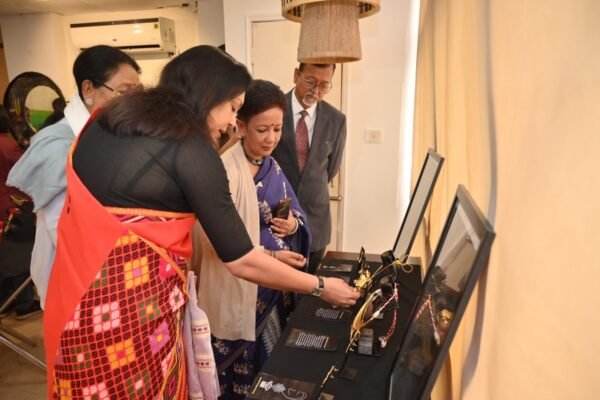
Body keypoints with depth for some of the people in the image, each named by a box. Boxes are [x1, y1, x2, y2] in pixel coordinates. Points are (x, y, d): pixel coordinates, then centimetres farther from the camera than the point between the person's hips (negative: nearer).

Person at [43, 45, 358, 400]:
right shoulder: (192, 150, -15)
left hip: (75, 291, 8)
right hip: (132, 304, -7)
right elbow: (242, 261, -14)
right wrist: (321, 287, -2)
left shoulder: (111, 117, 6)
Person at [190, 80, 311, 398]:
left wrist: (293, 224, -9)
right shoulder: (225, 171, -17)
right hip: (238, 289, -7)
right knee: (240, 368, 11)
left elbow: (295, 212, 13)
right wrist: (270, 256, -21)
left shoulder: (273, 168, 6)